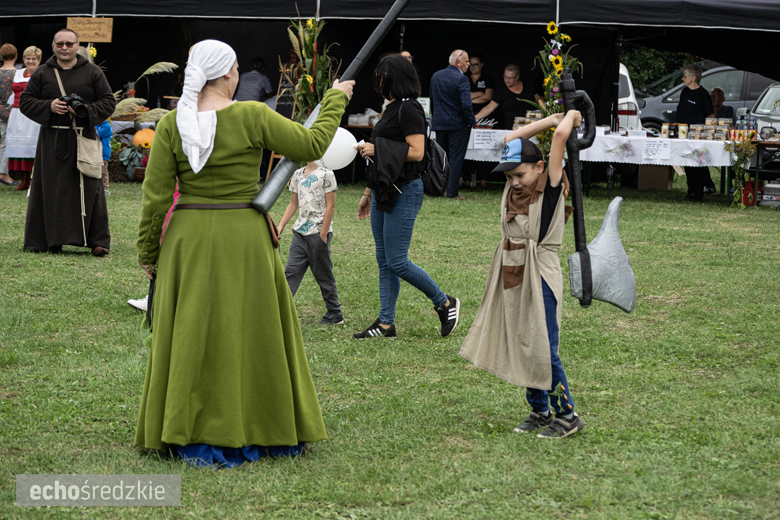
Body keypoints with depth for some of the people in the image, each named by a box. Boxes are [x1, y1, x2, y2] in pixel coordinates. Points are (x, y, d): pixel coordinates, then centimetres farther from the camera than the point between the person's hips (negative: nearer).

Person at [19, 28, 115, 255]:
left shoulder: (92, 72, 6)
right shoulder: (42, 73, 8)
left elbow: (108, 101, 6)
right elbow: (25, 101, 8)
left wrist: (87, 110, -12)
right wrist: (48, 107, -10)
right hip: (52, 140, 1)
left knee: (88, 189, -5)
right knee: (52, 191, 0)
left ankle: (98, 240, -2)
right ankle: (53, 240, 6)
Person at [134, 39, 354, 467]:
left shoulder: (171, 124, -4)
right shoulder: (252, 116, -11)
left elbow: (155, 195, -3)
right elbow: (312, 146, -4)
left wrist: (147, 251, 7)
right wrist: (335, 99, 10)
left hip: (189, 240, 2)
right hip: (244, 242, -2)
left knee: (193, 337, 7)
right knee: (251, 334, 11)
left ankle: (194, 441, 7)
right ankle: (255, 434, 18)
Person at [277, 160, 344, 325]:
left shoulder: (326, 174, -6)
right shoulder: (298, 174, 13)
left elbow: (330, 206, -9)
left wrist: (323, 234, -13)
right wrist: (281, 226, 11)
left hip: (318, 233, -6)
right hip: (300, 232, 6)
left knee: (323, 274, 3)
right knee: (291, 271, -2)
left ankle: (335, 313, 15)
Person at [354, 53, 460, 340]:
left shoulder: (409, 109, -13)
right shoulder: (392, 109, 16)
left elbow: (416, 152, -21)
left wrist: (377, 148, -18)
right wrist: (368, 193, 23)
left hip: (404, 192, -10)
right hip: (385, 192, 10)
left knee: (396, 262, -9)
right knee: (384, 262, 9)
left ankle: (445, 304, 6)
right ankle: (385, 324, 13)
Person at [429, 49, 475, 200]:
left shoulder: (436, 76, 6)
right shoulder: (461, 79, -17)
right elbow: (466, 104, -23)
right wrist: (471, 122, -10)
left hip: (439, 123, 6)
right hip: (458, 124, -6)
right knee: (456, 158, 0)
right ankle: (452, 192, 1)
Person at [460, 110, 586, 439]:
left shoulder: (550, 187, -10)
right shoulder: (514, 187, 7)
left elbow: (561, 135, -18)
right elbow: (511, 140, 14)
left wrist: (570, 118, 1)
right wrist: (550, 119, 15)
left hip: (540, 278, -7)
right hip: (512, 277, 7)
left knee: (542, 351, -7)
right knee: (519, 348, 11)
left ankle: (567, 416, 4)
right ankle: (539, 412, 23)